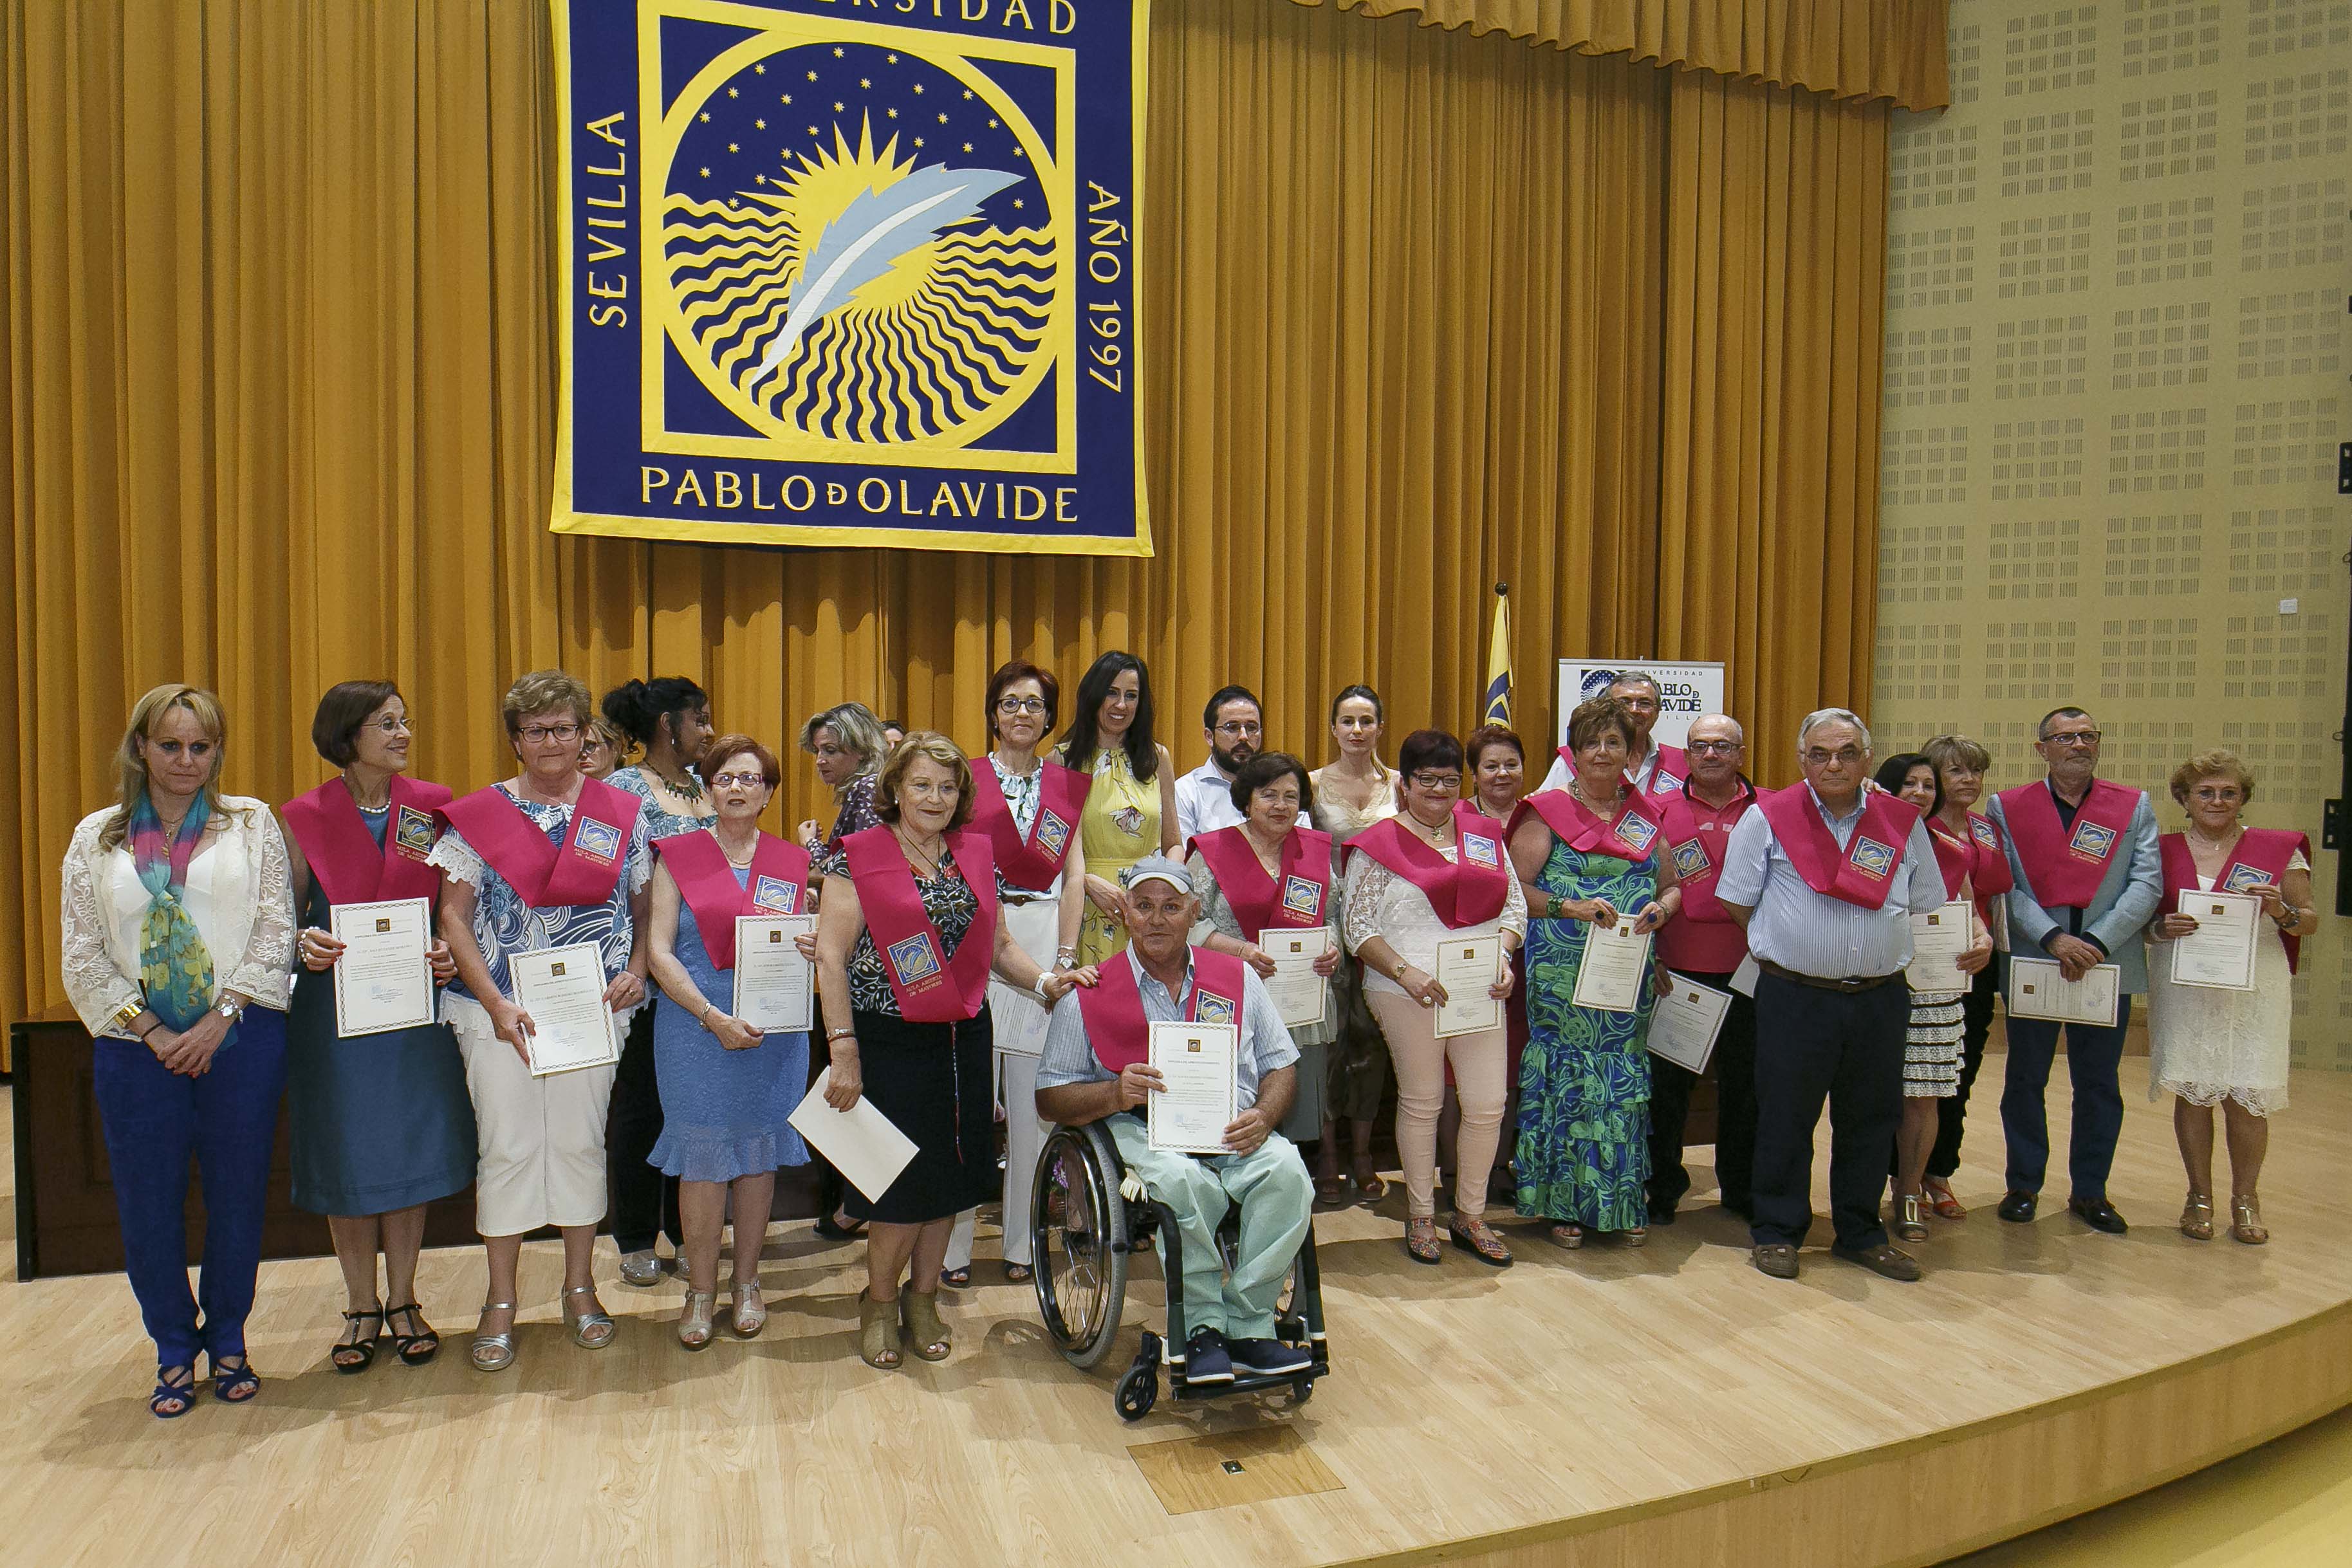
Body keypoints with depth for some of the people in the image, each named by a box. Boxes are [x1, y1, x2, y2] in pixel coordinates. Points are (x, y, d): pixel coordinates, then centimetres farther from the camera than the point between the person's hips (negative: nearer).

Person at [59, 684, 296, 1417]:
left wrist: (218, 1020, -10)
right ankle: (174, 1350, 24)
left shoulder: (251, 823, 4)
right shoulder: (96, 837, 8)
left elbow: (276, 932, -2)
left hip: (241, 1036, -1)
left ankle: (228, 1341, 24)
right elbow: (81, 958, 4)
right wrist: (153, 1033, -7)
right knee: (148, 1203, 7)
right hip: (137, 1047, 1)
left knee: (238, 1194, 7)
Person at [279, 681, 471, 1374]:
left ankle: (403, 1303, 23)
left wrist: (448, 948, -12)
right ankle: (362, 1309, 23)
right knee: (346, 1157, 7)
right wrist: (304, 941, -17)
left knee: (410, 1152, 7)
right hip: (332, 1006, -1)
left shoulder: (433, 806, 3)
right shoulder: (304, 817, -1)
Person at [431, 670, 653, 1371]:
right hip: (498, 1007, -1)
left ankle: (580, 1287, 24)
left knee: (582, 1141, 9)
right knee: (505, 1147, 3)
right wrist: (495, 1003, -11)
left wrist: (636, 970, -7)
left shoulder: (623, 813, 5)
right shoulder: (477, 815, 1)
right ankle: (500, 1303, 18)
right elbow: (453, 917, -1)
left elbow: (646, 906, 10)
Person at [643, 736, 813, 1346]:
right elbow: (658, 951, -4)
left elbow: (807, 942, 16)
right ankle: (701, 1290, 16)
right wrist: (713, 1017, -14)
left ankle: (747, 1281, 23)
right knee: (701, 1153, 0)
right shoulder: (677, 856, 2)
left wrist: (812, 950, -9)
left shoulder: (792, 861, 9)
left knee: (759, 1150, 7)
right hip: (695, 1027, -2)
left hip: (775, 1029, 2)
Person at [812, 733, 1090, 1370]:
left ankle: (923, 1298, 31)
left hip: (964, 1037, 5)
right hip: (889, 1041, -5)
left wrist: (1046, 982, -3)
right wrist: (843, 1049, -14)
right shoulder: (859, 857, -5)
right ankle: (879, 1303, 24)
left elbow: (997, 945, 15)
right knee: (907, 1179, 0)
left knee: (950, 1173, 11)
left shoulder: (977, 856, 10)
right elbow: (830, 955, -9)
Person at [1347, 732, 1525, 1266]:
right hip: (1408, 993, -4)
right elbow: (1358, 928, -4)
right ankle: (1420, 1216, 23)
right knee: (1421, 1102, 6)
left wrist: (1503, 956, -3)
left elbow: (1515, 907, 14)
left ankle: (1470, 1216, 22)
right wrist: (1406, 972, -15)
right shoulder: (1379, 843, -2)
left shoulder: (1484, 835, 12)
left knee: (1489, 1105, 3)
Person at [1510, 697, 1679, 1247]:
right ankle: (1564, 1204, 10)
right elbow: (1515, 888, -5)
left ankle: (1623, 1204, 20)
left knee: (1626, 1083, 8)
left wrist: (1660, 908, -5)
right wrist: (1571, 907, -18)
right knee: (1566, 1078, -1)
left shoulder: (1646, 814, 13)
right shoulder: (1548, 811, 0)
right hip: (1564, 978, -4)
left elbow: (1672, 886, 17)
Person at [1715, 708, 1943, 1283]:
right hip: (1794, 998, -3)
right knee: (1785, 1117, 4)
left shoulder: (1903, 823, 7)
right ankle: (1777, 1232, 18)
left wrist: (1880, 950, 10)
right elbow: (1737, 901, 3)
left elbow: (1924, 905, 16)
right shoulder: (1767, 819, -3)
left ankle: (1860, 1233, 28)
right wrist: (1785, 946, 5)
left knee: (1870, 1118, 12)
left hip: (1880, 998, 3)